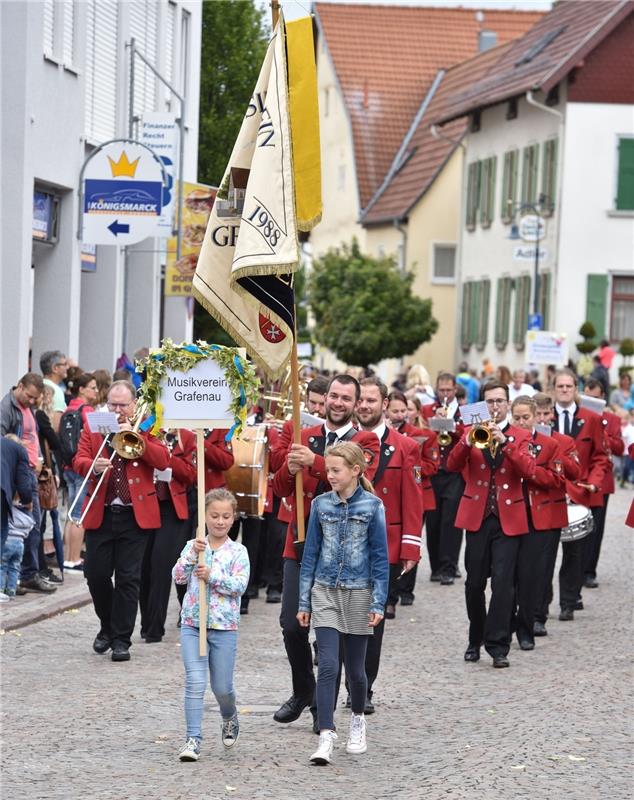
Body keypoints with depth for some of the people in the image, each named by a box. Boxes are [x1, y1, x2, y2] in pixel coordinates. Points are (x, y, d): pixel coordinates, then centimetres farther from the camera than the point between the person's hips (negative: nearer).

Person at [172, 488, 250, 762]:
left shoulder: (237, 551, 0)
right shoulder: (193, 546, 5)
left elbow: (240, 585, -11)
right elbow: (178, 577, -6)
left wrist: (212, 576, -21)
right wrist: (192, 555, -19)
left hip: (224, 626, 0)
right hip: (192, 624, 1)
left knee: (222, 686, 8)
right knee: (195, 682, -10)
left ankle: (229, 719, 40)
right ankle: (193, 739, -7)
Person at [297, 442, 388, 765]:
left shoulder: (372, 506, -3)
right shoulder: (321, 505, 3)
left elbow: (380, 556, -1)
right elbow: (310, 553, 7)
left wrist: (378, 602, -6)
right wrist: (304, 601, 6)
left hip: (358, 593, -1)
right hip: (325, 593, 1)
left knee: (355, 666, 9)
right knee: (328, 664, -10)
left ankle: (357, 720, 34)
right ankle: (326, 736, -13)